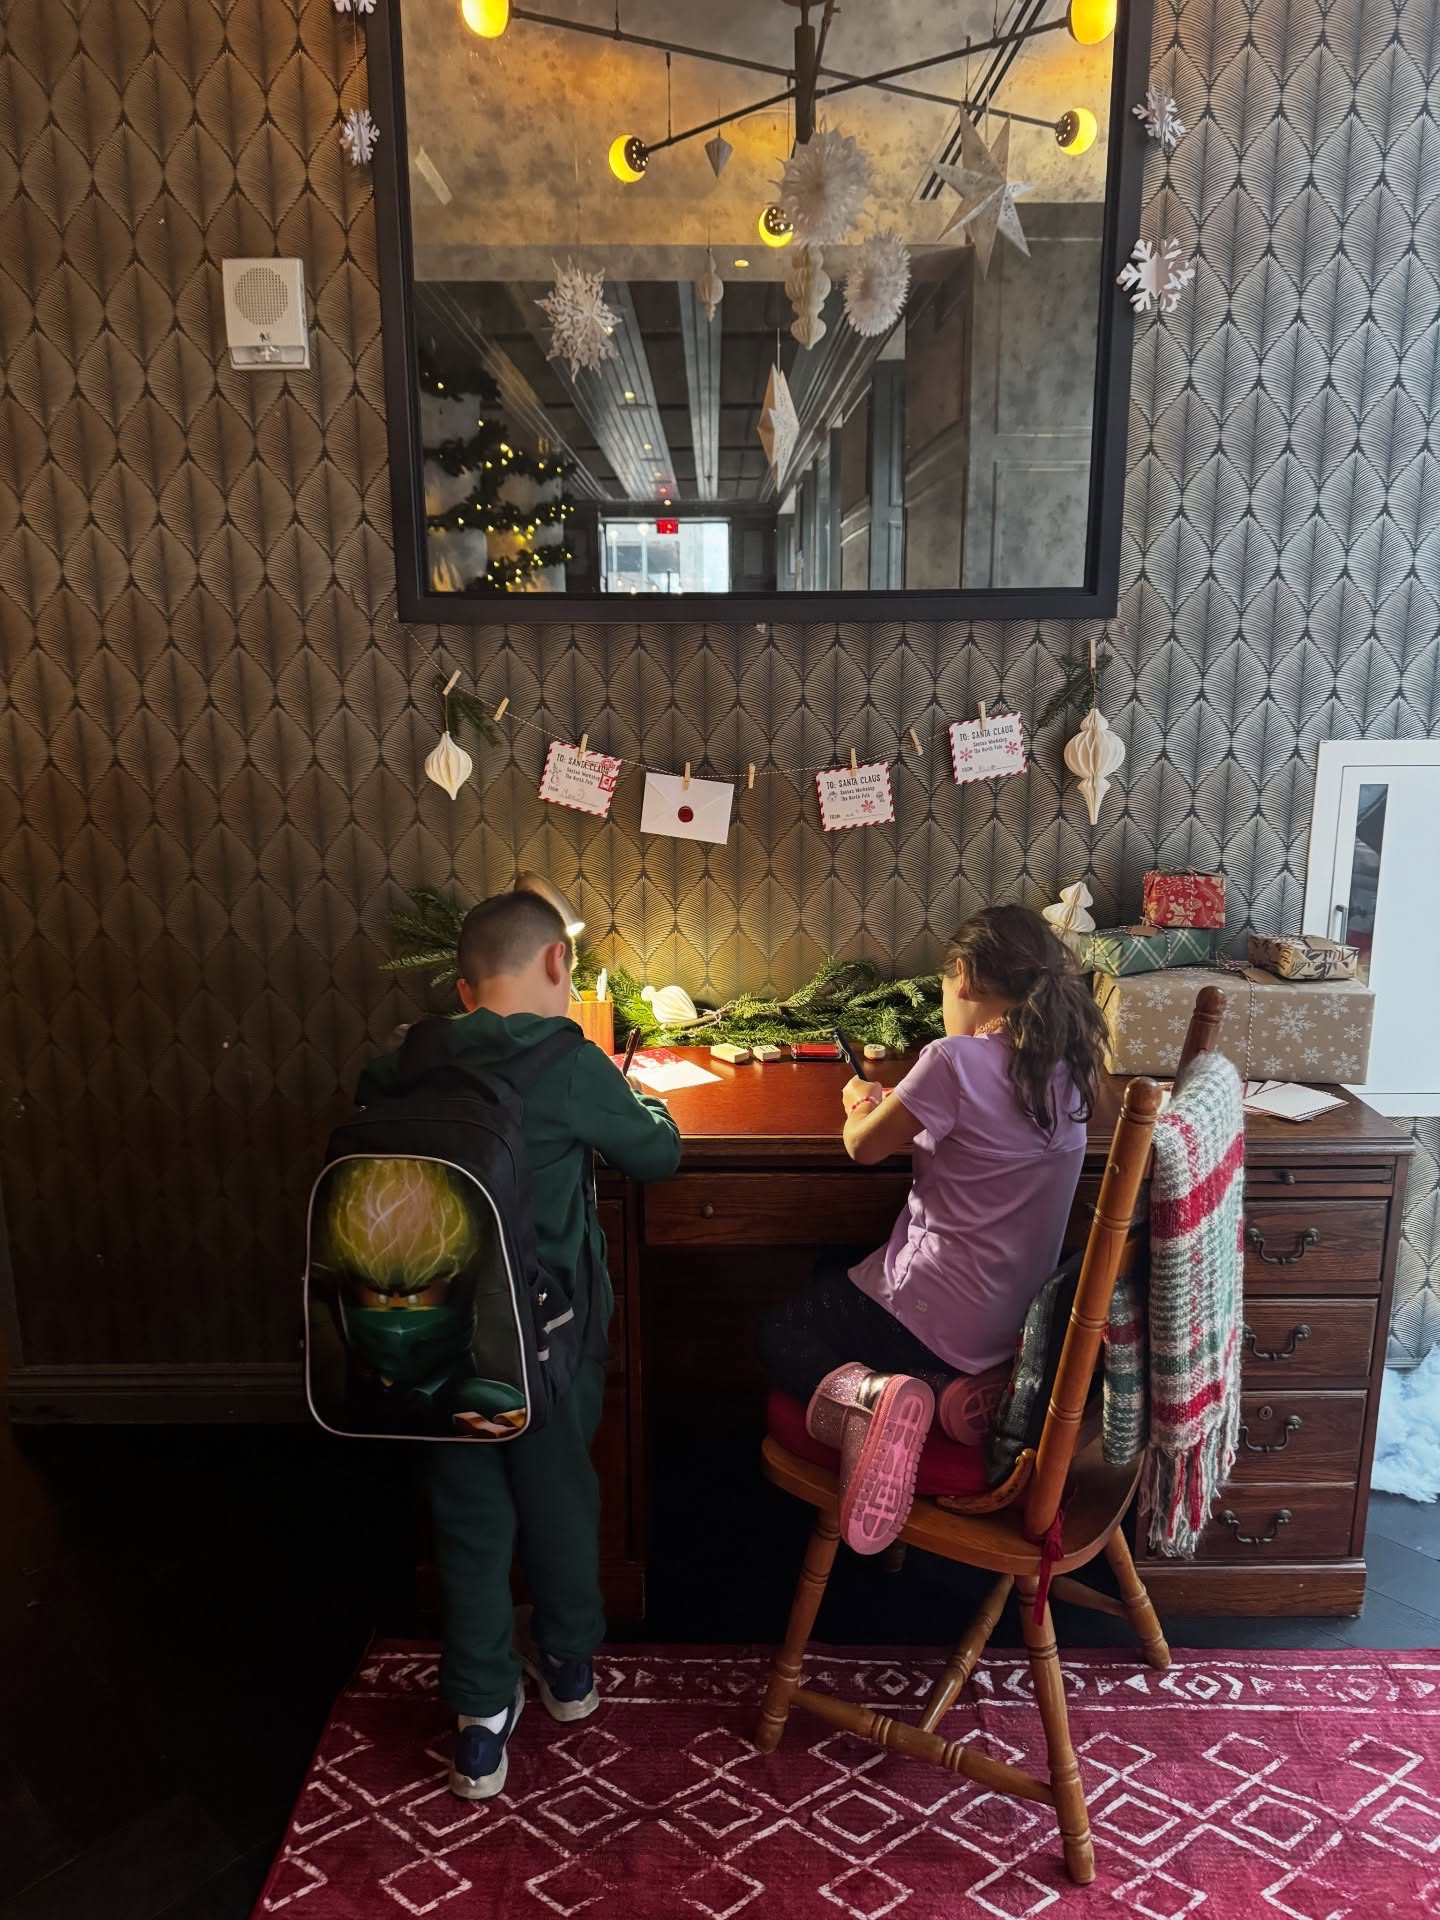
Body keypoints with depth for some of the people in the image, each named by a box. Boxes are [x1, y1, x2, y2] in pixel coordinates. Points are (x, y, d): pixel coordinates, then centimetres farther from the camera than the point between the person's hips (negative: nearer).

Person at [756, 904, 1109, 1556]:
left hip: (938, 1314, -8)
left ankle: (866, 1393, -17)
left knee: (778, 1334, 17)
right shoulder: (1067, 1064, 0)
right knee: (831, 1279, 31)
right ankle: (960, 1386, 5)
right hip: (1021, 1321, 8)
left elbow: (864, 1147, -8)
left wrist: (861, 1105, 13)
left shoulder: (956, 1061, -22)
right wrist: (897, 1104, 14)